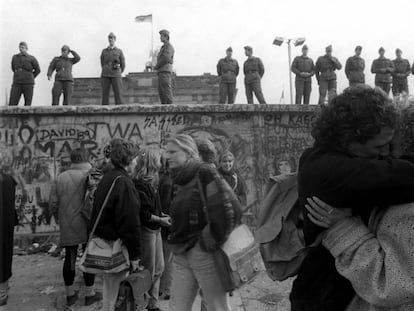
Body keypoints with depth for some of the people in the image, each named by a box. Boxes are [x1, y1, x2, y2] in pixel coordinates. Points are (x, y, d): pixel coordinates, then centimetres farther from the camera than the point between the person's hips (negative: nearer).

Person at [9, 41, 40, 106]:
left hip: (28, 84, -2)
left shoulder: (32, 58, 1)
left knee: (27, 105, 0)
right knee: (12, 104, -6)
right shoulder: (14, 57, 10)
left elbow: (37, 70, 11)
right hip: (16, 84, 2)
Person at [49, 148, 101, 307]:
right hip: (87, 226, -3)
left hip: (67, 227, 4)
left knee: (69, 258, 16)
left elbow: (53, 203, -2)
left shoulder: (60, 178, -3)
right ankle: (90, 294, 22)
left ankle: (70, 294, 30)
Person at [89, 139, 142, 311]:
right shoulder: (123, 182, -20)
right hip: (116, 245, -9)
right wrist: (134, 254, -16)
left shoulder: (106, 178, 10)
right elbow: (130, 222, -22)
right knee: (114, 287, 3)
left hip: (102, 239, 9)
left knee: (110, 283, 21)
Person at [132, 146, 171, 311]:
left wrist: (162, 214, 4)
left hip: (155, 230, 10)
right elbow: (143, 214, -24)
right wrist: (161, 220, -15)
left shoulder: (149, 182, 11)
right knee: (149, 272, 4)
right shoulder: (140, 184, -20)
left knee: (158, 268, 17)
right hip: (146, 230, -10)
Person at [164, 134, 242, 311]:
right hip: (181, 256, 7)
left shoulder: (205, 173, -13)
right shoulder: (179, 180, 11)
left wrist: (210, 242, -13)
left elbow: (226, 210, -21)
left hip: (205, 255, -7)